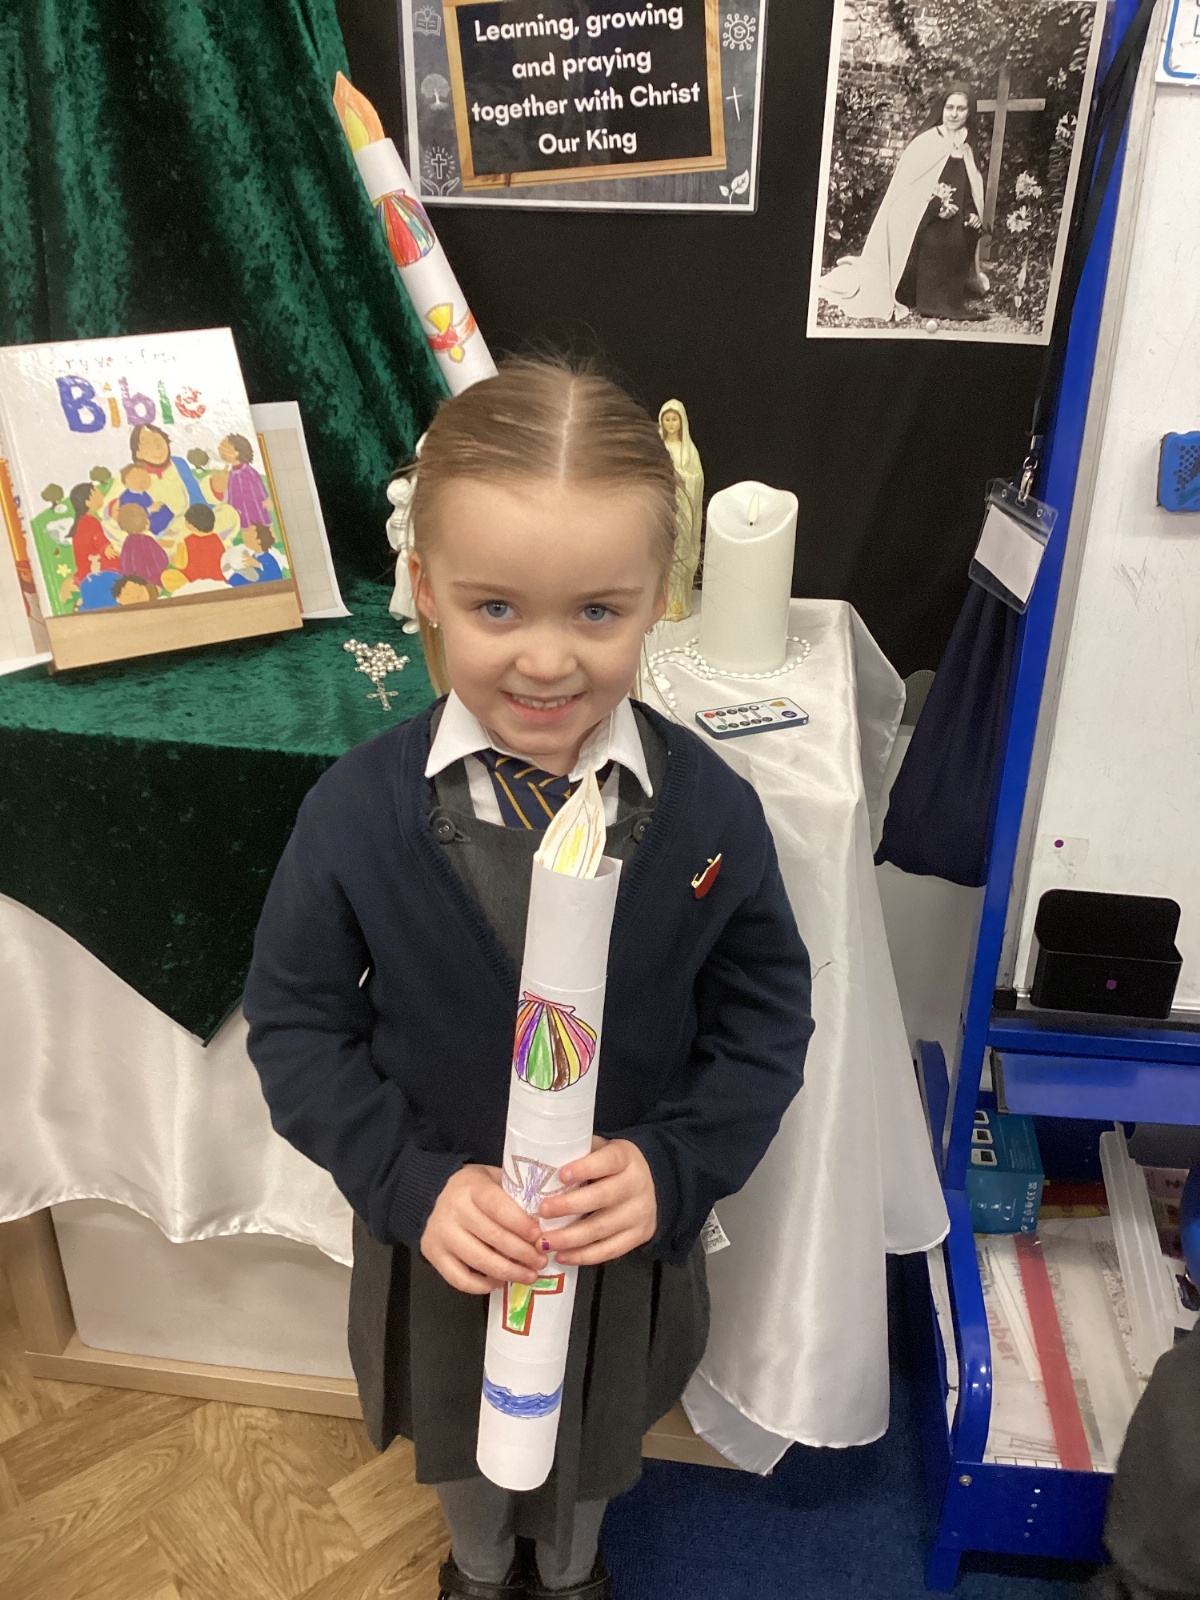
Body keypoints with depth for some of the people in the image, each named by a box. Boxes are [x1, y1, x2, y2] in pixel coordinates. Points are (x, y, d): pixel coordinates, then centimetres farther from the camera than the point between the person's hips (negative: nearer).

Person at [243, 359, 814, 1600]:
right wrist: (413, 1185, -24)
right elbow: (297, 1024, -13)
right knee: (459, 1433, 31)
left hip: (627, 1232, 1)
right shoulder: (356, 813, -23)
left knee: (596, 1443, 31)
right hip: (436, 1231, 0)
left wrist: (673, 1165, -25)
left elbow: (765, 1019, -11)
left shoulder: (711, 812, -22)